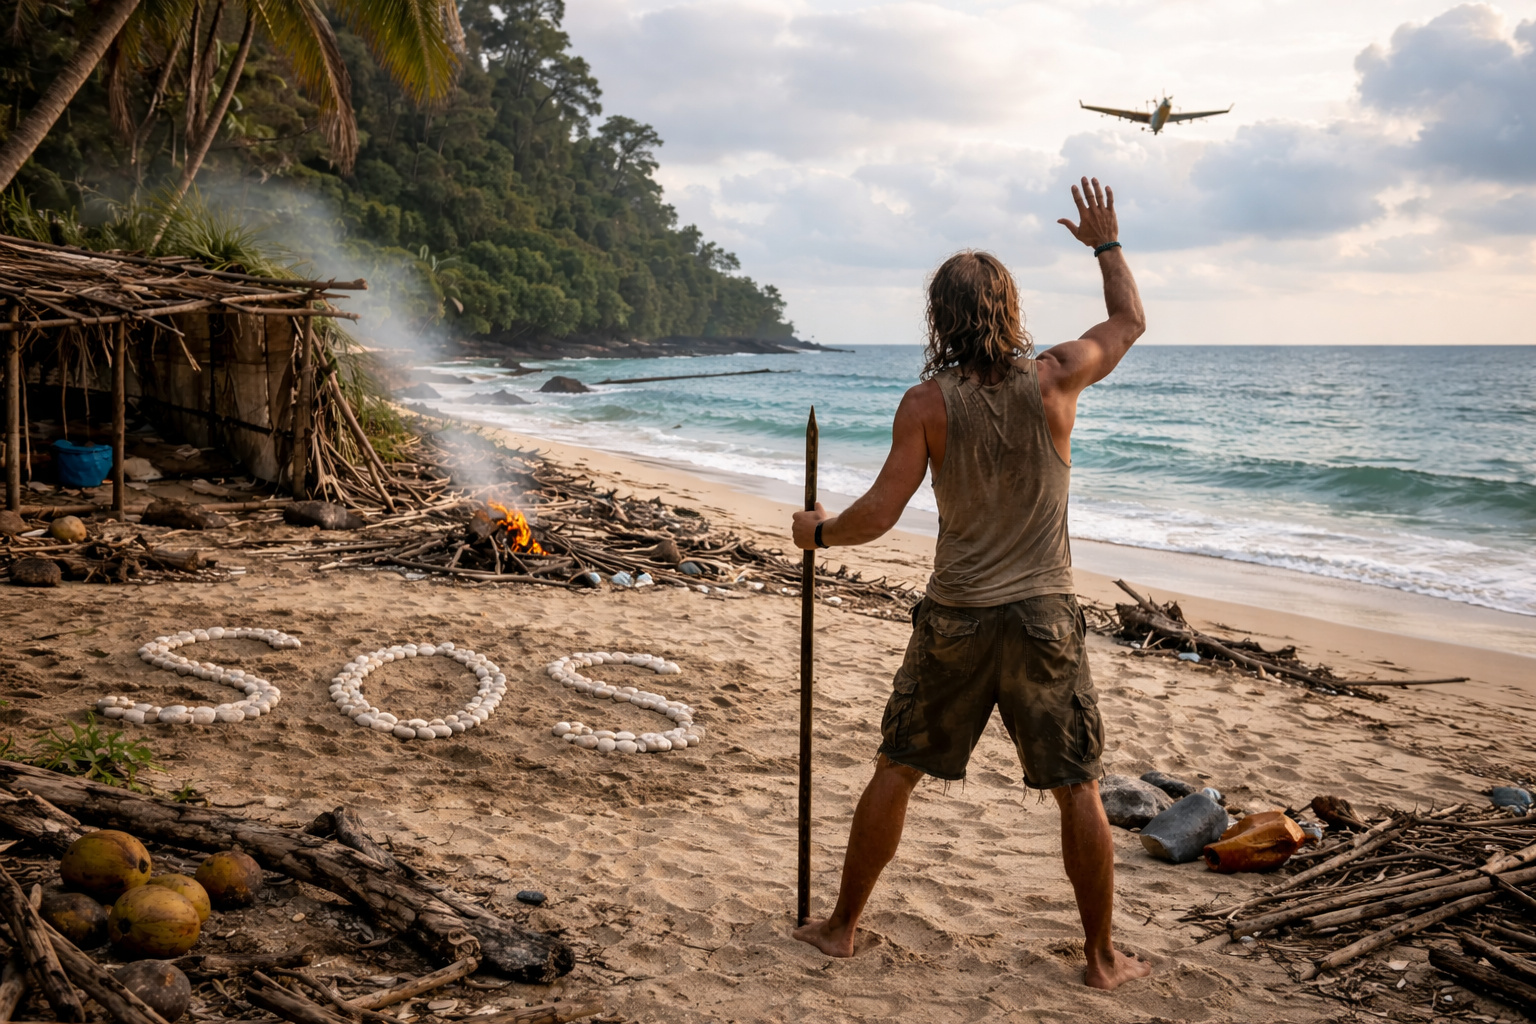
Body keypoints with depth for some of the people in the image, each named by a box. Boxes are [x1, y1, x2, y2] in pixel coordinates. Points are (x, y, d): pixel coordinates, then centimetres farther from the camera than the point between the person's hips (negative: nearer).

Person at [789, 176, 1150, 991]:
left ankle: (842, 927, 26)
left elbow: (879, 513, -12)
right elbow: (1130, 321, 12)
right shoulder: (1052, 378, -7)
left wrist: (819, 532, 8)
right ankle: (1102, 959, 21)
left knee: (896, 771, 14)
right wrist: (1106, 243, 26)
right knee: (1077, 790, 12)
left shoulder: (927, 404, -10)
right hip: (1044, 618, 1)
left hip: (955, 619, 0)